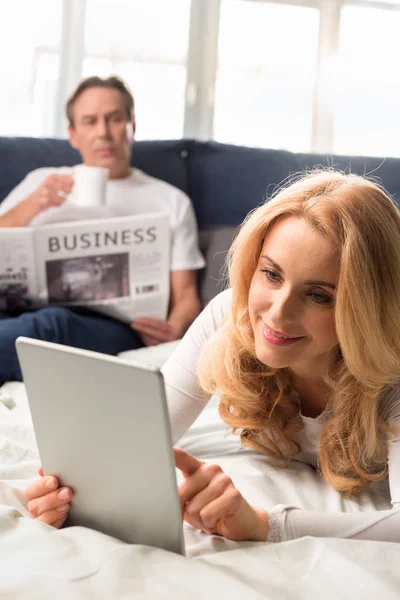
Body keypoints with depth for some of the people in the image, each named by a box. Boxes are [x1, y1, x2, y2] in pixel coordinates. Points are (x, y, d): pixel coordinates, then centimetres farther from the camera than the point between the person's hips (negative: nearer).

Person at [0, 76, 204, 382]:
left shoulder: (171, 201, 23)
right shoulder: (43, 182, 28)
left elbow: (186, 295, 18)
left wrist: (174, 330, -6)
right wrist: (32, 205, 0)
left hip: (114, 325, -2)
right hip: (28, 310, 2)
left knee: (50, 323, -40)